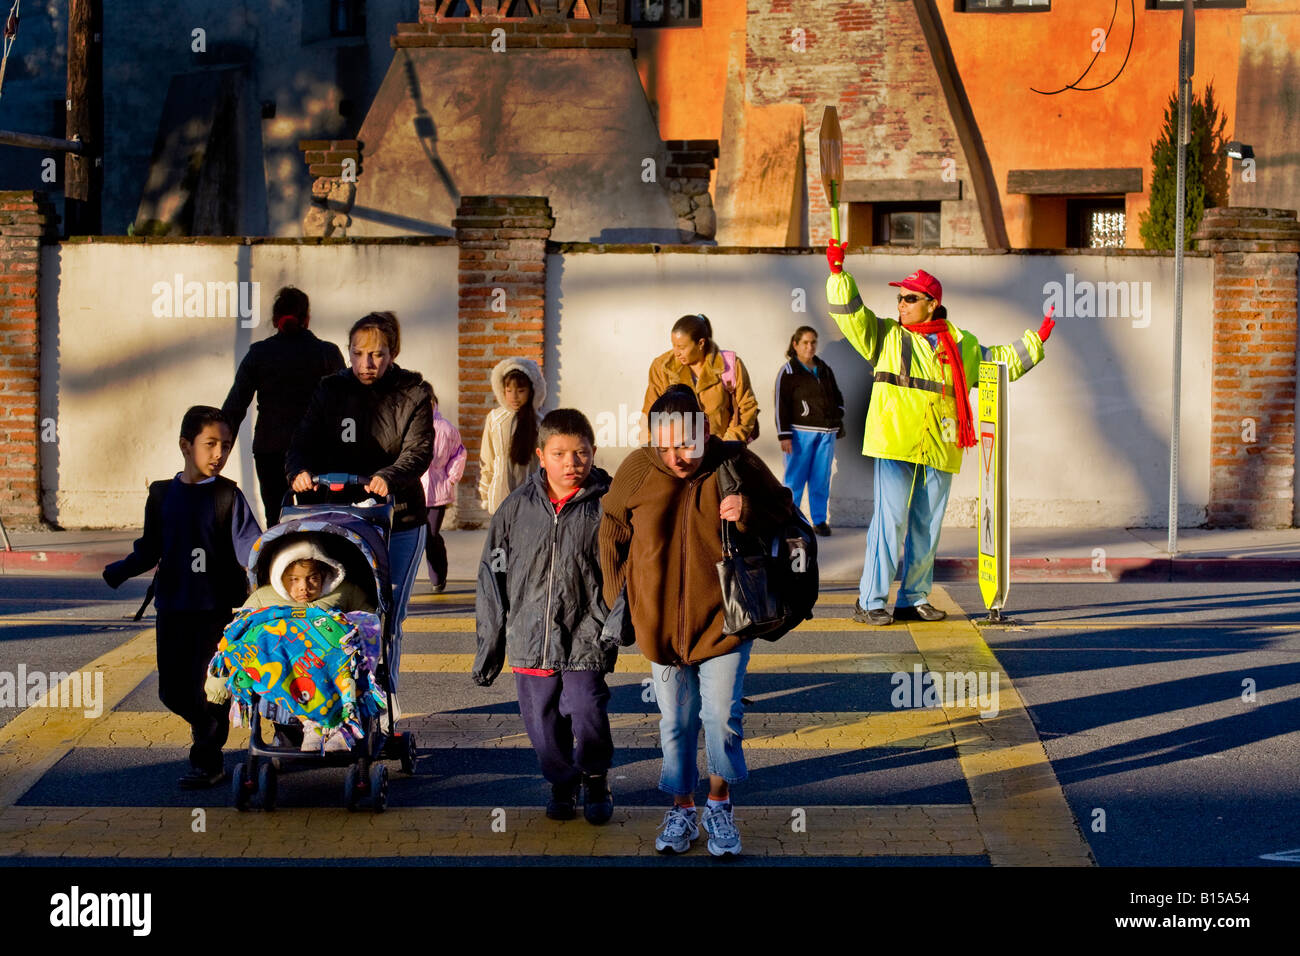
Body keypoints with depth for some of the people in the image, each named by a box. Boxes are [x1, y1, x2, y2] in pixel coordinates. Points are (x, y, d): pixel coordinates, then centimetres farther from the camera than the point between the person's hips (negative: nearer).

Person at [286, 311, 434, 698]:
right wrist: (300, 470, -24)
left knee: (387, 616, 3)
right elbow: (305, 443, 0)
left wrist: (389, 477, -33)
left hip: (399, 523, -1)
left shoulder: (413, 394, 1)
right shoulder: (330, 391, 7)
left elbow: (419, 450, -13)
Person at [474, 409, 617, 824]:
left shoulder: (605, 507, -3)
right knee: (543, 723, 8)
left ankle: (596, 779, 16)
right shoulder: (517, 507, 3)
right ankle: (562, 784, 34)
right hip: (530, 638, 3)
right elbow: (493, 576, 9)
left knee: (586, 714, -13)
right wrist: (489, 645, 10)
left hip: (586, 638, -3)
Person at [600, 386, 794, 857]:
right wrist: (618, 603, 11)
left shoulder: (737, 465, -10)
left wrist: (750, 515, -20)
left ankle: (719, 802, 15)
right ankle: (682, 808, 26)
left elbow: (786, 517, 2)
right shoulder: (637, 470, -7)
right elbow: (612, 535, 9)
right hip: (661, 621, 2)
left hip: (722, 619, -2)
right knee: (675, 722, 10)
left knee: (722, 717, -6)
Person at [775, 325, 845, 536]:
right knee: (795, 478, -6)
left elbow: (837, 397, 27)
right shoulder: (788, 372, 0)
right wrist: (784, 435, -11)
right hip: (801, 432, -5)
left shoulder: (825, 370, 17)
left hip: (826, 432, 5)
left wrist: (838, 421, 16)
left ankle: (819, 520, 12)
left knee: (822, 479, 5)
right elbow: (781, 406, -6)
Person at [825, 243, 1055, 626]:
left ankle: (913, 600, 19)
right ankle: (870, 601, -7)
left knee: (927, 528, 8)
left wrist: (1035, 341, 19)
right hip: (894, 446, -4)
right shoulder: (885, 335, 9)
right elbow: (851, 315, -2)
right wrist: (838, 273, -13)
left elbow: (1000, 363, 25)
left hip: (939, 450, 4)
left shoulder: (961, 344, 16)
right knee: (890, 520, -11)